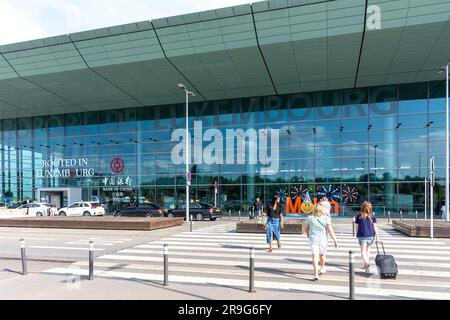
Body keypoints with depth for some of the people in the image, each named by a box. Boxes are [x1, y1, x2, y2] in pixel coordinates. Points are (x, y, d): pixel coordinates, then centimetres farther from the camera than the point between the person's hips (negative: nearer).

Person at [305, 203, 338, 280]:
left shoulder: (310, 218, -3)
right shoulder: (326, 218, -7)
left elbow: (307, 229, 9)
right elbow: (330, 230, -12)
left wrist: (308, 235, 28)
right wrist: (335, 240, -6)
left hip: (313, 239, -1)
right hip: (323, 240, 1)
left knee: (315, 256, -3)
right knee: (322, 254, 23)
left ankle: (316, 274, -13)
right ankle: (322, 268, 42)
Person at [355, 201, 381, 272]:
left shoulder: (359, 216, -3)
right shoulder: (372, 216, 1)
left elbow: (356, 226, 0)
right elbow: (375, 227, -1)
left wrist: (357, 234, 15)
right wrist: (377, 237, 2)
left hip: (362, 235, -3)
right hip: (371, 235, 3)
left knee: (363, 251, 0)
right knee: (368, 249, 20)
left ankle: (366, 263, -22)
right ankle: (366, 264, 25)